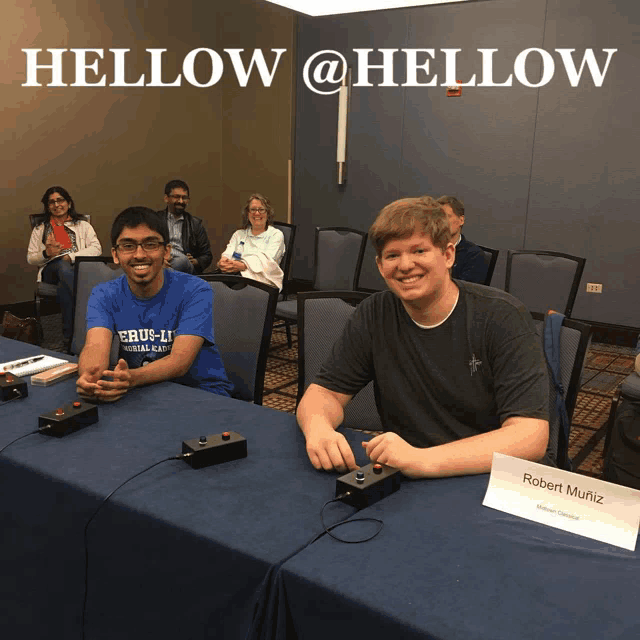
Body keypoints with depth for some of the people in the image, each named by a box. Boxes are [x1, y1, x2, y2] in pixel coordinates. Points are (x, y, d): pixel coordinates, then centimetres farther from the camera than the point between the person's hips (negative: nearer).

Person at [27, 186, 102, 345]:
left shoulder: (83, 225, 23)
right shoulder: (40, 230, 27)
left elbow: (96, 249, 5)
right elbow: (30, 259, 19)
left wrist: (71, 256, -10)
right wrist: (46, 254, -5)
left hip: (78, 269, 0)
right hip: (51, 270, 0)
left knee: (64, 287, -40)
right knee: (63, 266, -40)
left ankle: (69, 336, -40)